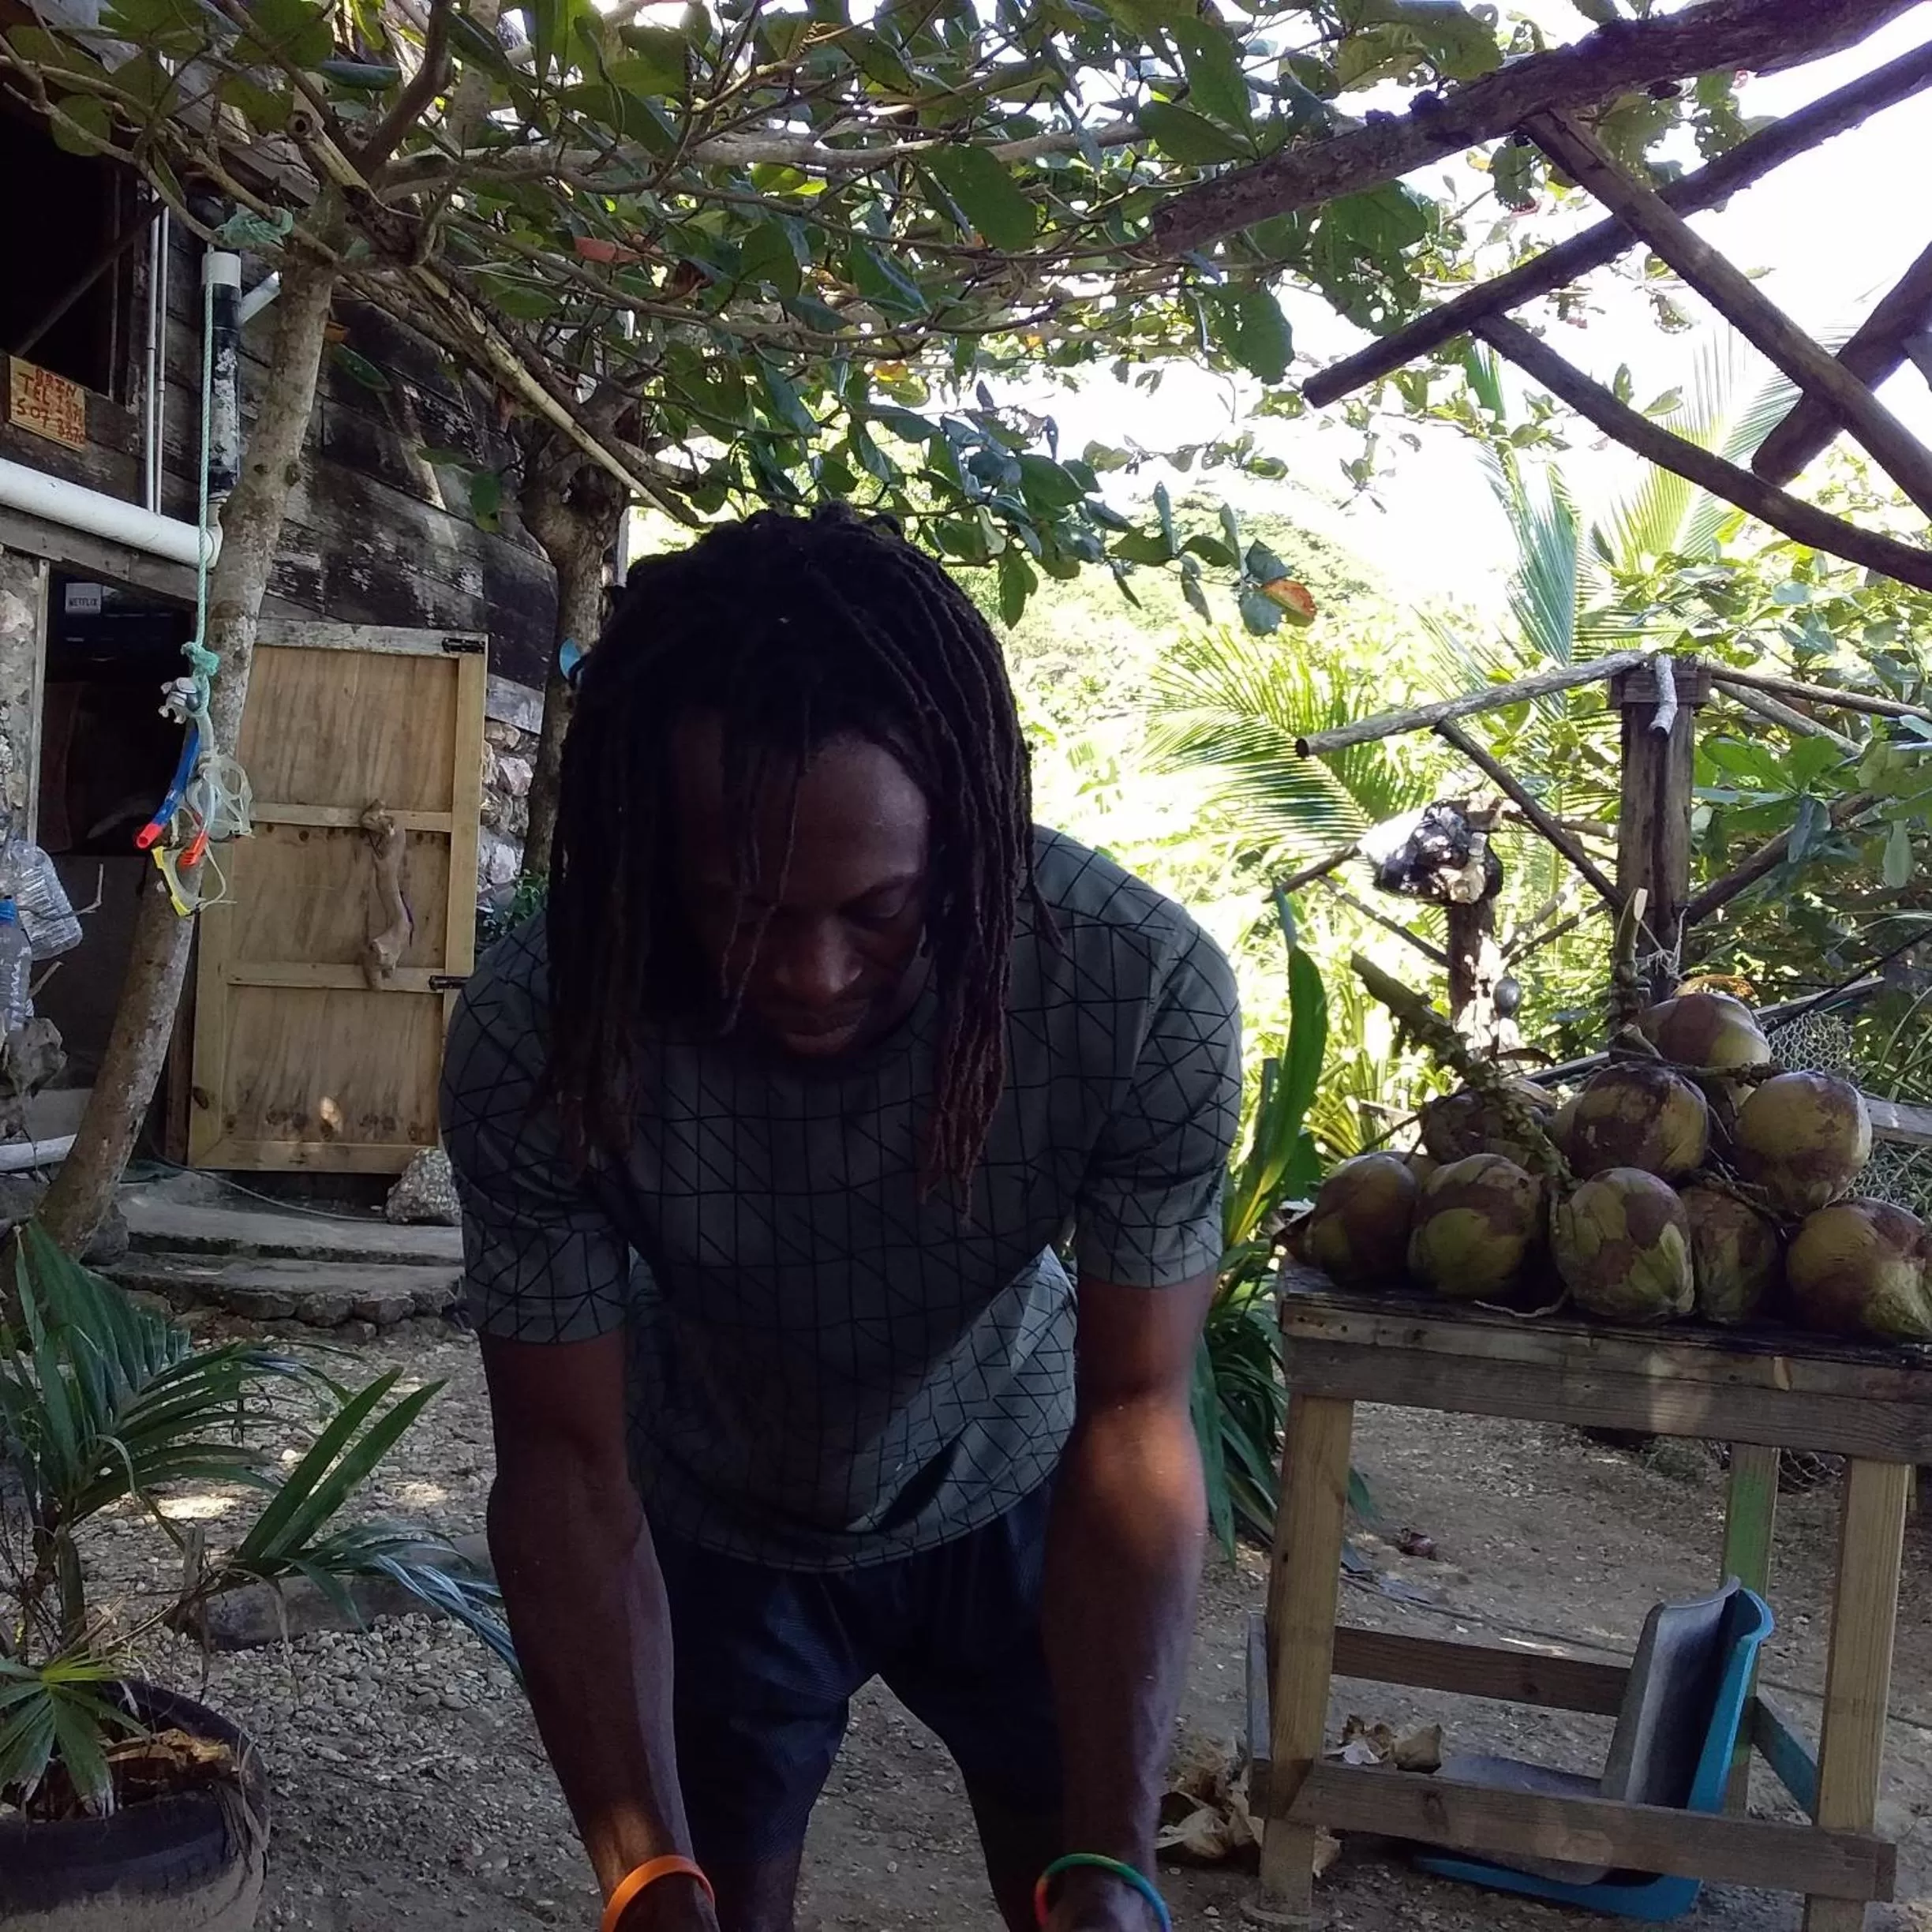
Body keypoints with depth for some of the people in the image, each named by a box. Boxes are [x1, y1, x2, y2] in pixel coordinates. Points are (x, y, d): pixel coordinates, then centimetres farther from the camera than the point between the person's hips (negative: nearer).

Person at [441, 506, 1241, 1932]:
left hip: (1011, 1495, 1)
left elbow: (1133, 1419, -26)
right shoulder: (532, 1040, -31)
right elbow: (567, 1461, -24)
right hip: (713, 1527, 0)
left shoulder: (1148, 990, -33)